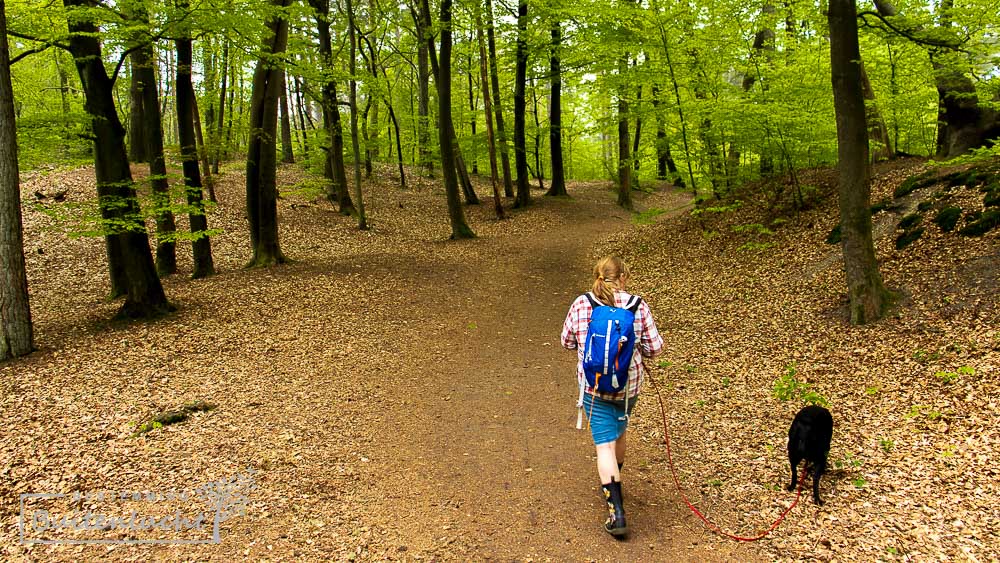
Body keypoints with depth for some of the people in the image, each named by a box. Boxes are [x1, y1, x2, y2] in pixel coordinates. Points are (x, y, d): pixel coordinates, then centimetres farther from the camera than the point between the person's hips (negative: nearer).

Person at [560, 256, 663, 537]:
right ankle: (613, 486, 47)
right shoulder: (638, 306, -8)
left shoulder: (581, 304, -7)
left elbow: (567, 342, 5)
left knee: (605, 444, 0)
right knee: (619, 433, 26)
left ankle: (616, 511, -9)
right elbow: (654, 347, -4)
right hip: (629, 384, 2)